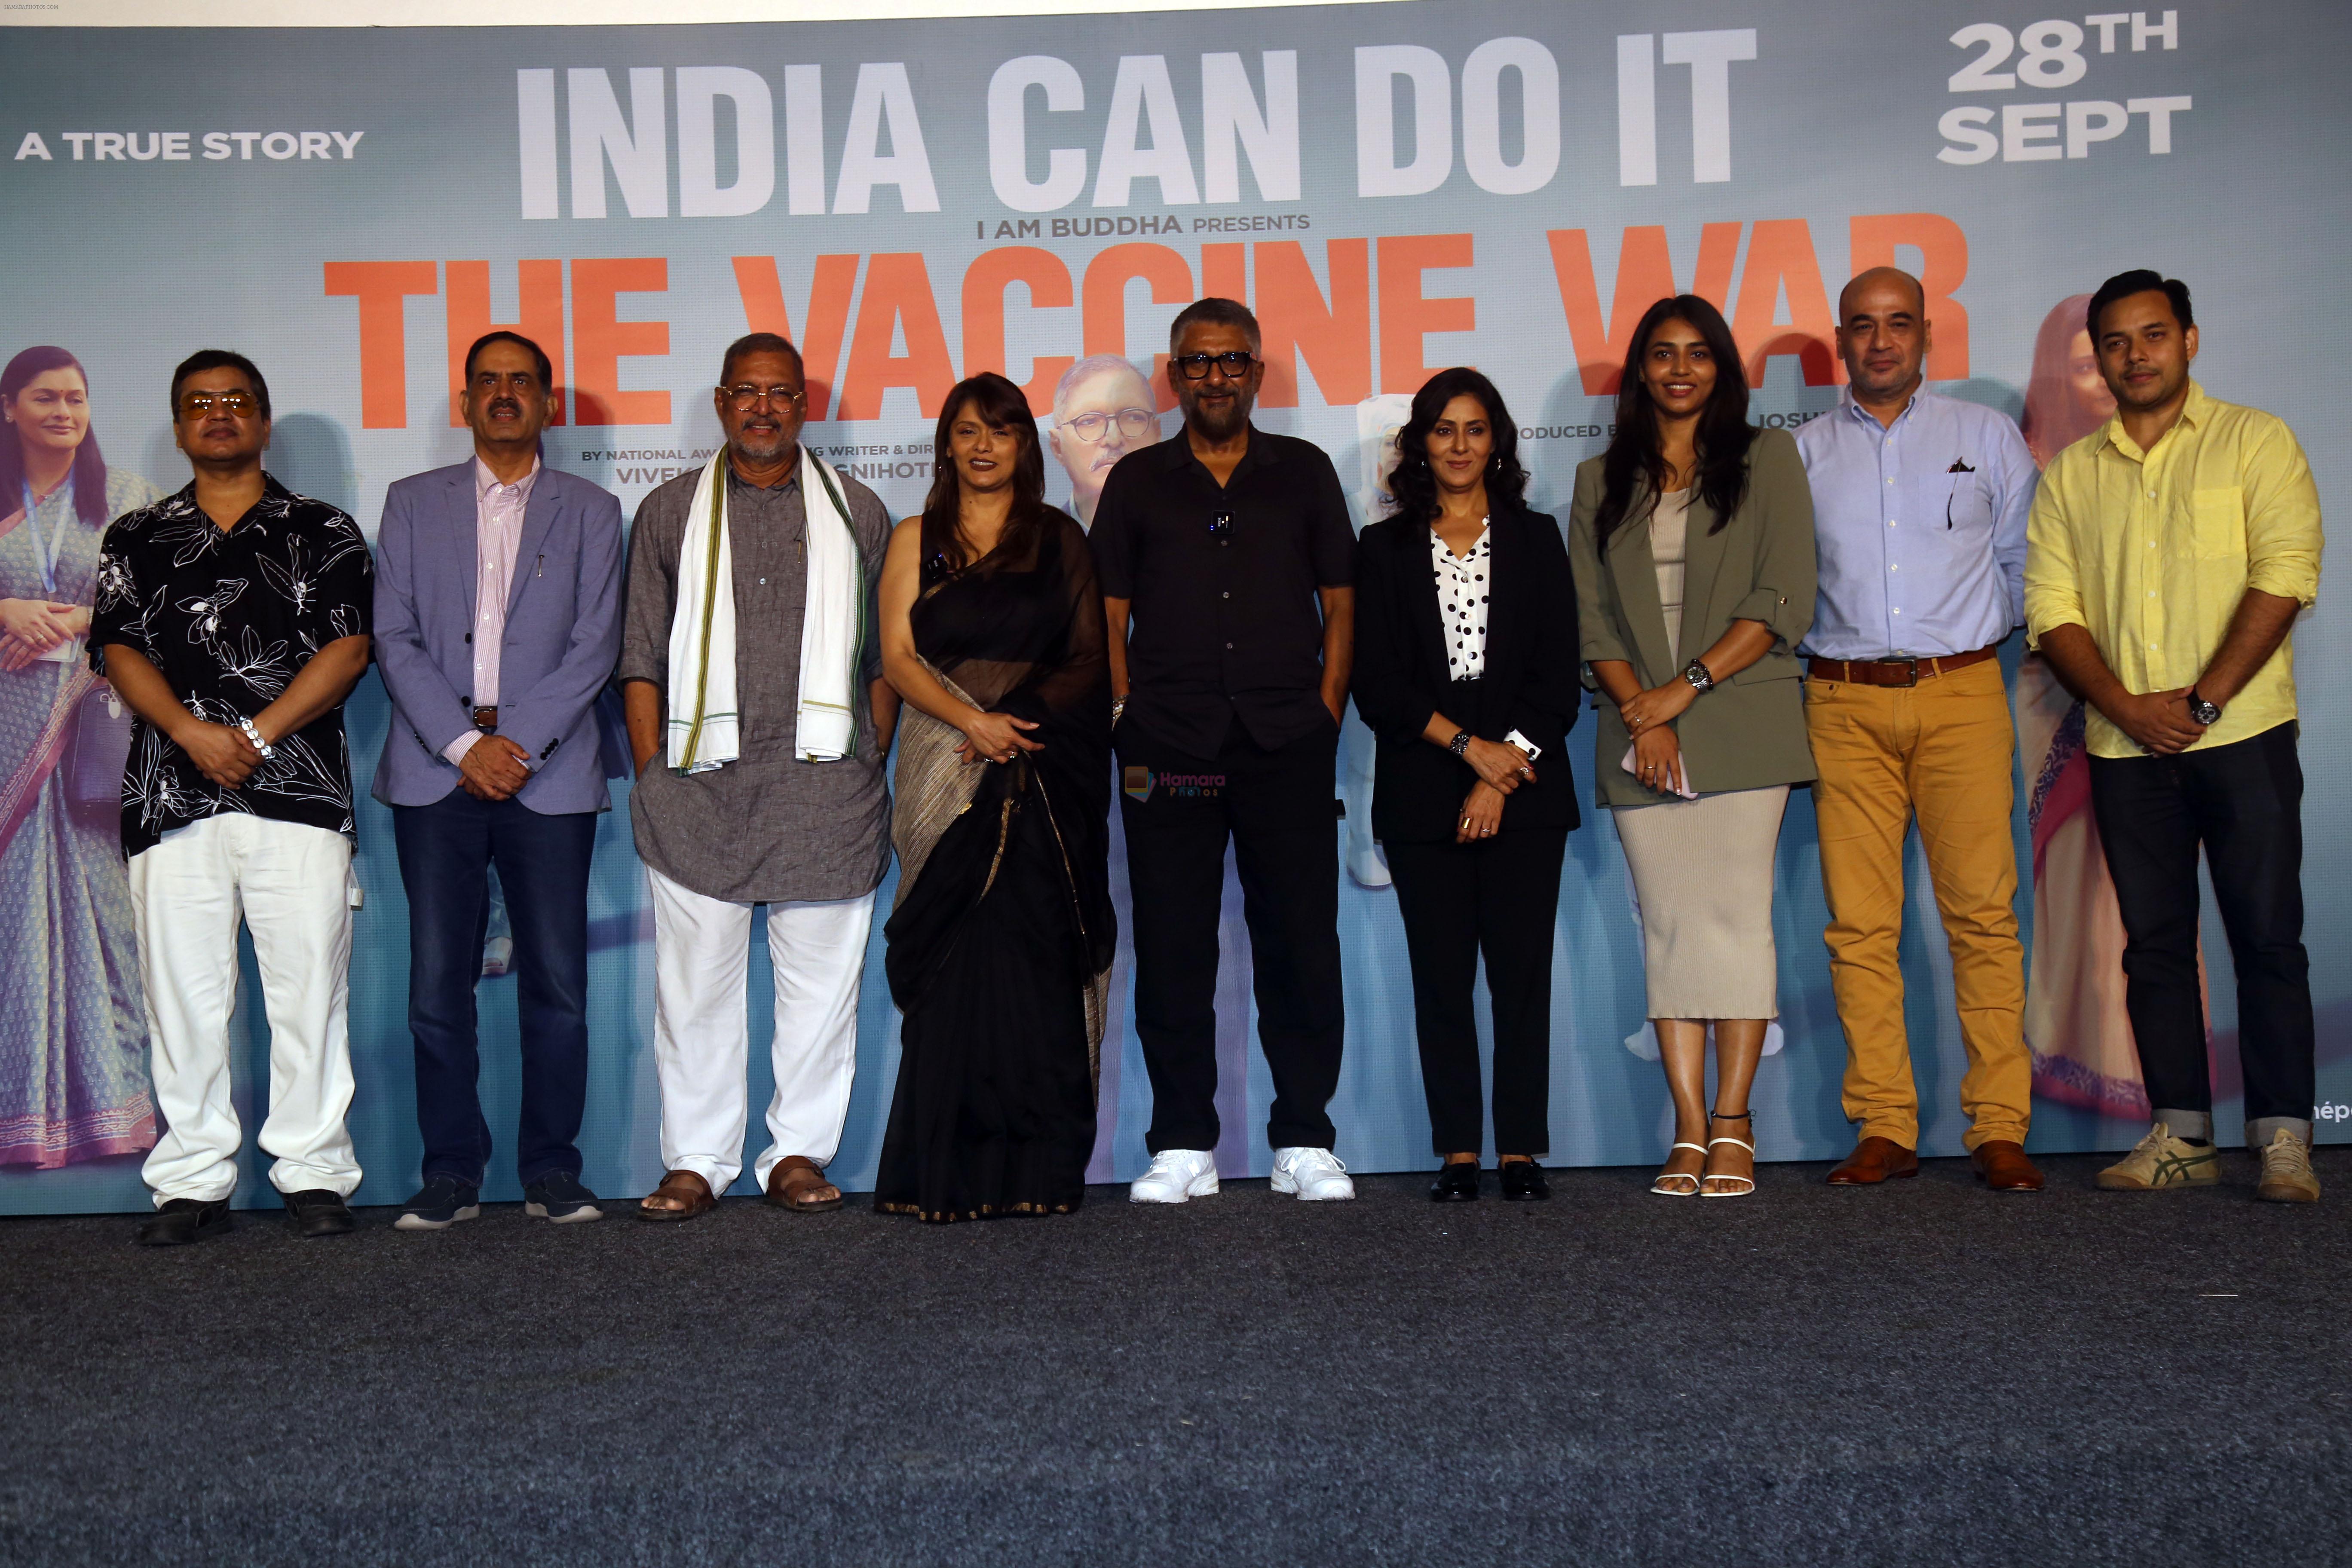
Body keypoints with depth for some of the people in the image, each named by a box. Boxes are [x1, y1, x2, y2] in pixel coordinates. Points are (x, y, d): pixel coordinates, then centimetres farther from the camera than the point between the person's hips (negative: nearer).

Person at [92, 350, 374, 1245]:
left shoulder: (322, 532, 11)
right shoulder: (137, 540, 17)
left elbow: (347, 649, 0)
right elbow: (120, 651, 6)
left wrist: (257, 735, -10)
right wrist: (195, 733, -11)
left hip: (298, 792, -2)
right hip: (172, 795, 2)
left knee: (309, 985, -3)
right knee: (183, 989, 2)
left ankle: (314, 1172, 6)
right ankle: (193, 1181, 10)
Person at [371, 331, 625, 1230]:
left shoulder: (590, 512, 12)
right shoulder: (413, 504, 14)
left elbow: (595, 643, 2)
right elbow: (394, 638, 4)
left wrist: (519, 742, -10)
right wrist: (463, 745, -9)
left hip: (550, 775, -1)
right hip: (435, 773, 1)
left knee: (557, 985, -2)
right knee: (438, 984, 0)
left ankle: (551, 1170, 9)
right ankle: (451, 1173, 9)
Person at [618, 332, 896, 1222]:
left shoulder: (856, 513, 12)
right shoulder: (671, 513, 12)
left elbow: (882, 659, 12)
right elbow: (643, 662, 9)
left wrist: (872, 769, 3)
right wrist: (652, 777, 1)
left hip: (825, 786, 0)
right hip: (699, 784, 0)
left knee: (820, 979, 3)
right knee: (695, 979, 3)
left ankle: (800, 1153, 14)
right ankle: (696, 1160, 12)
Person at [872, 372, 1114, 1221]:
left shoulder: (1061, 539, 12)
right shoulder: (916, 540, 13)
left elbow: (1090, 659, 6)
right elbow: (898, 656, 3)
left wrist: (1015, 722, -9)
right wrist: (973, 720, -13)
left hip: (1047, 771, 0)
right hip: (946, 768, 0)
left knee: (1034, 959, -4)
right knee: (953, 966, -5)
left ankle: (1036, 1167, 0)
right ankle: (945, 1172, -2)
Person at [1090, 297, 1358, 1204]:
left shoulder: (1304, 473, 13)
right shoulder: (1137, 483, 13)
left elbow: (1339, 603, 12)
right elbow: (1109, 615, 11)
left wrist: (1326, 712, 2)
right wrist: (1126, 716, 0)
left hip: (1288, 744, 0)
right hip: (1167, 749, 0)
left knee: (1302, 940, -1)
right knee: (1171, 947, 1)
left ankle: (1304, 1143, 9)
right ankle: (1182, 1145, 10)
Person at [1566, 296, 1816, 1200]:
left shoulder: (1767, 460, 8)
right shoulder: (1601, 482, 16)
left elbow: (1783, 602, -2)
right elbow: (1592, 616, 9)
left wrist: (1687, 687, -9)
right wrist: (1642, 709, -6)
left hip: (1741, 725, -2)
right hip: (1639, 736, 3)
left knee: (1736, 913, -8)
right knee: (1669, 923, 0)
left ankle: (1732, 1130, -5)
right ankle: (1690, 1134, 1)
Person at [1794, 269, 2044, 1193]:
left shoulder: (1986, 438, 12)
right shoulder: (1801, 454, 12)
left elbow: (2023, 561, 16)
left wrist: (1975, 636, 13)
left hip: (1960, 694, -1)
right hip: (1845, 705, 1)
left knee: (1983, 911, -7)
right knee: (1860, 924, -2)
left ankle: (1999, 1130, -2)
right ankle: (1884, 1130, 3)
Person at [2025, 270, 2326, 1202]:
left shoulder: (2254, 442, 4)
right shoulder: (2071, 474, 13)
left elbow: (2285, 574, -7)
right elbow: (2051, 607, 5)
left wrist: (2204, 700, -15)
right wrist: (2126, 705, -9)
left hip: (2242, 735, -3)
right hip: (2125, 747, 3)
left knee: (2267, 938, -4)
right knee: (2154, 943, 6)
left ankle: (2283, 1140, 1)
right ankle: (2181, 1135, 12)